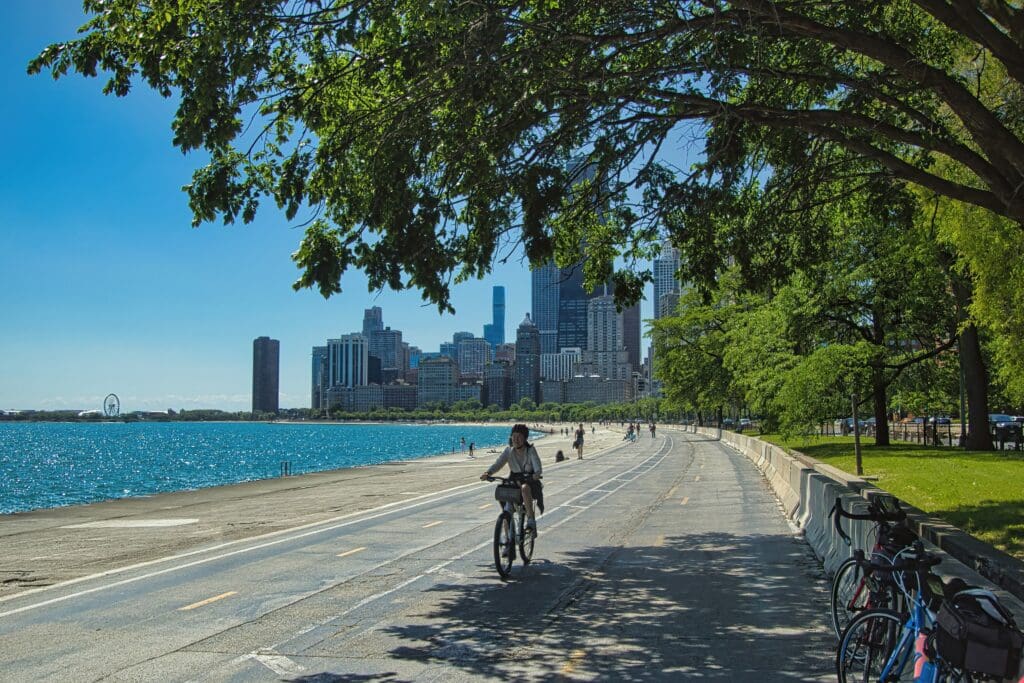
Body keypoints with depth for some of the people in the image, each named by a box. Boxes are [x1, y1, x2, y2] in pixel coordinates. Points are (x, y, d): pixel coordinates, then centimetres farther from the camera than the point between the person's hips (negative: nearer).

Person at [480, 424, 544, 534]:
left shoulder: (530, 450, -10)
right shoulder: (509, 451, -2)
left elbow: (538, 469, -21)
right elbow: (497, 464, -12)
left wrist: (536, 475, -45)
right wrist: (487, 473, -31)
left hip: (530, 483, -4)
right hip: (514, 482, 4)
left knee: (525, 488, -38)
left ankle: (531, 521, -32)